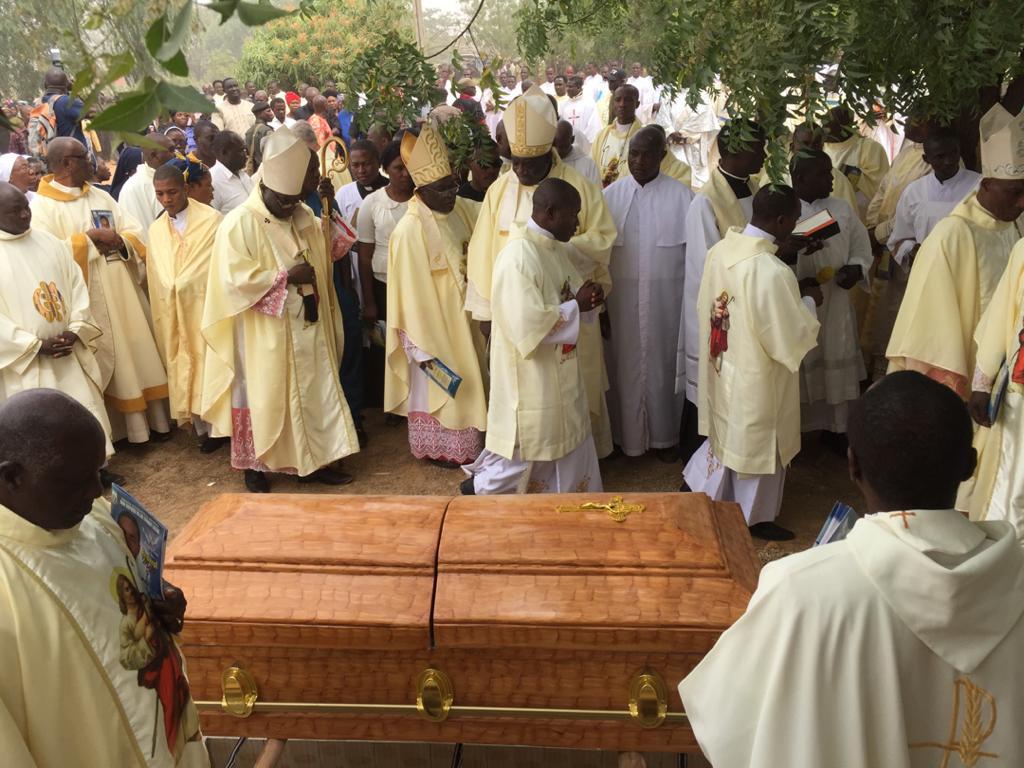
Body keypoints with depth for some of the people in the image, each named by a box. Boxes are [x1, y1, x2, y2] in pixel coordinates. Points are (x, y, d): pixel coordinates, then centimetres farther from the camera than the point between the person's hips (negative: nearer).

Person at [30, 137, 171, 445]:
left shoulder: (101, 196, 12)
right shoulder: (41, 206, -6)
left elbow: (136, 233, 9)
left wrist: (117, 241, -12)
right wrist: (90, 237, -16)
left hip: (122, 291, 6)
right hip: (89, 298, -5)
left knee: (137, 348, 9)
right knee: (105, 360, 0)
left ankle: (151, 419, 18)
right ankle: (115, 429, 10)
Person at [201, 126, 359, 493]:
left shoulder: (306, 218, 8)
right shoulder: (239, 223, -12)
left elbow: (322, 263, 20)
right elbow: (235, 278, -20)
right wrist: (286, 276, -20)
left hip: (306, 327, 6)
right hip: (264, 332, -6)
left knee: (313, 393, 9)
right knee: (263, 397, 4)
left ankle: (312, 461, 20)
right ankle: (254, 465, 19)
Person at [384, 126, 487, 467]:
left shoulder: (464, 210, -3)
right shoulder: (410, 231, -22)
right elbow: (412, 292, -19)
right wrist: (422, 346, -16)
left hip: (465, 317, 7)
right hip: (434, 322, -7)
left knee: (466, 382, 19)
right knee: (442, 386, 8)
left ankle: (467, 441, 35)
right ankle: (440, 448, 26)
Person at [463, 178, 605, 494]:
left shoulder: (555, 248, 6)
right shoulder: (518, 257, -24)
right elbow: (527, 327, -29)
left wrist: (588, 298, -7)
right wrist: (577, 306, -20)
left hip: (559, 372, 9)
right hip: (531, 377, -9)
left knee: (567, 443, 17)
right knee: (526, 450, 8)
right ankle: (479, 486, 30)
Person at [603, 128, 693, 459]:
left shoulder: (681, 195, -3)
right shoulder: (611, 194, 1)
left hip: (666, 299, -1)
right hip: (621, 299, 1)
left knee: (662, 364, 8)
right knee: (624, 365, 7)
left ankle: (664, 435, 23)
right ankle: (625, 434, 22)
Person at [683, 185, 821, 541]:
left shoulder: (720, 249, -8)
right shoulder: (772, 272, -31)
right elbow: (791, 337, -24)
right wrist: (808, 302, -5)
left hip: (722, 366, 7)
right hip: (756, 377, -7)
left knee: (728, 434, 27)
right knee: (757, 445, 15)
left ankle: (698, 488, 40)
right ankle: (755, 518, 35)